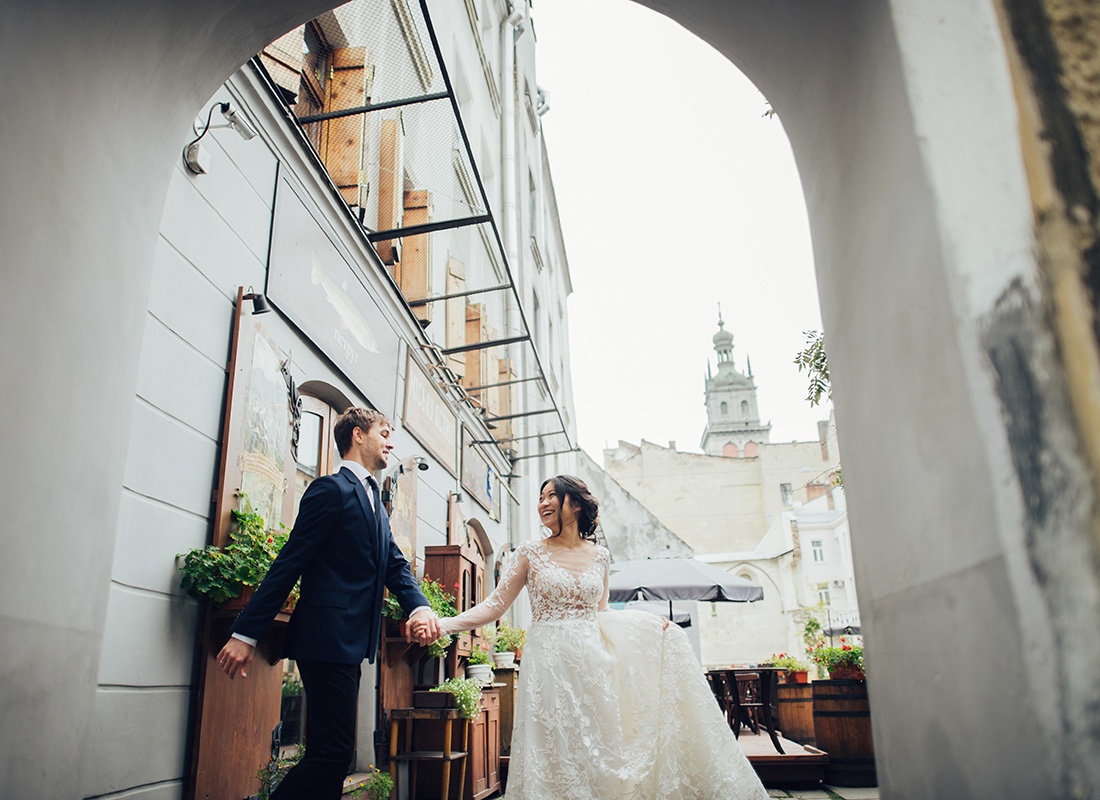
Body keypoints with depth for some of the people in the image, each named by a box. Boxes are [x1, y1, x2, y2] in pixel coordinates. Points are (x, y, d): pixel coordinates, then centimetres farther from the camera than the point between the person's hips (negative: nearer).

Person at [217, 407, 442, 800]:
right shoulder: (331, 489, -8)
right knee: (333, 753, -8)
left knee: (331, 753, 13)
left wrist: (420, 607, -10)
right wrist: (245, 633, -15)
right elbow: (289, 564, -13)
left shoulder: (374, 502, 20)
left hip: (351, 643, 9)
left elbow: (396, 566, 10)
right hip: (328, 638, -9)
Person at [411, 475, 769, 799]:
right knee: (554, 758, 0)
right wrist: (443, 624, -17)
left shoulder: (600, 556, 8)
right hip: (549, 663, -2)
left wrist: (650, 623, 10)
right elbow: (494, 605, -3)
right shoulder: (531, 552, 0)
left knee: (598, 754, 5)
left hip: (592, 663, 3)